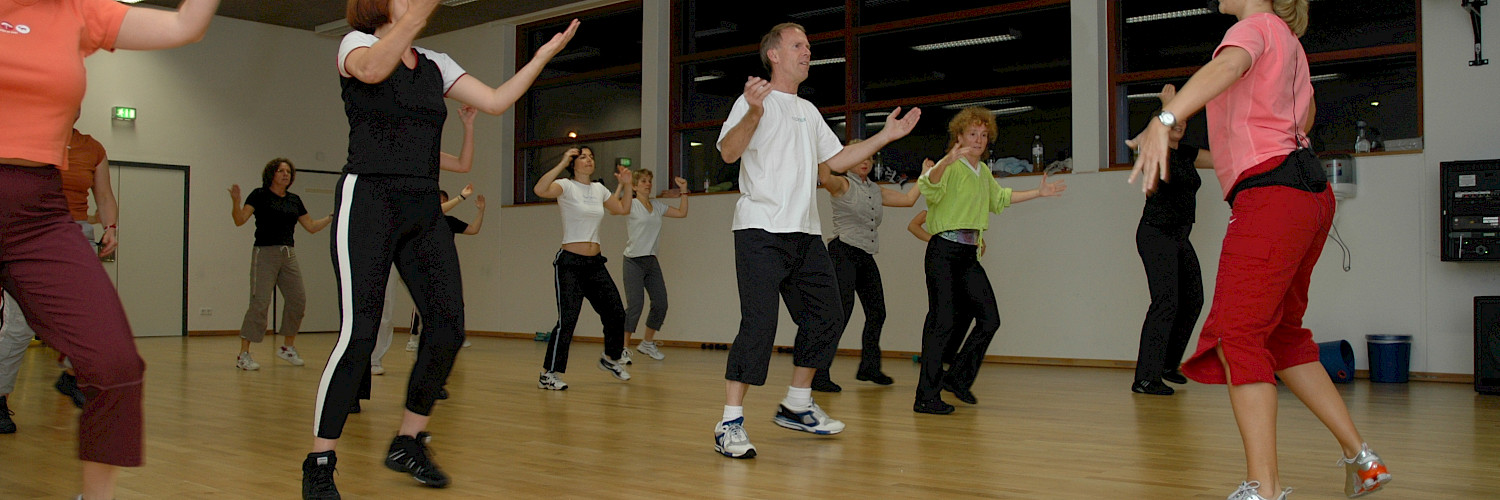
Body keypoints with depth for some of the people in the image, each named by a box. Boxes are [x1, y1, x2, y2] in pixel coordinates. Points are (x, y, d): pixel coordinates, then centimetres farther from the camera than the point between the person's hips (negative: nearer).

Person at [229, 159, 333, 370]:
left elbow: (311, 227, 19)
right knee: (260, 302, -12)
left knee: (298, 300, 2)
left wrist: (333, 216, 12)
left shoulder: (294, 200, 14)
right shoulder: (260, 195, -2)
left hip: (289, 255, 6)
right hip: (265, 253, -6)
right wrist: (235, 201, -30)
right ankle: (243, 354, -7)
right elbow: (240, 219, -13)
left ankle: (288, 347, 20)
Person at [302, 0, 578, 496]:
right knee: (358, 334, -12)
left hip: (424, 212, 6)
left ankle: (408, 443, 15)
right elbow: (372, 70, -23)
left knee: (448, 328, -2)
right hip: (369, 202, -6)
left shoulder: (437, 65, 17)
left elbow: (496, 101, 7)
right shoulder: (356, 43, 2)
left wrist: (545, 52, 3)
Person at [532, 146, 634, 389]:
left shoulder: (599, 189, 13)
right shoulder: (566, 186, -6)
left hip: (595, 263, 7)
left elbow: (623, 209, 24)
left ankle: (611, 358, 32)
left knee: (616, 313, 8)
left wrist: (625, 185, 13)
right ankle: (548, 375, -3)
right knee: (567, 319, -13)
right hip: (570, 262, -7)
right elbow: (540, 189, -27)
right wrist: (562, 163, -23)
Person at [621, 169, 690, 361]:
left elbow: (682, 213, 18)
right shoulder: (632, 205, -4)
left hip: (651, 260, 6)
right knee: (635, 305, -13)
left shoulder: (657, 207, 13)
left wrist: (683, 190, 14)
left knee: (660, 304, 4)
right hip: (634, 261, -6)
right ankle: (624, 347, -2)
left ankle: (647, 342, 21)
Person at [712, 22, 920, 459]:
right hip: (761, 230, -8)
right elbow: (728, 152, -18)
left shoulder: (809, 111, 22)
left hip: (805, 232, 8)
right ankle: (730, 424, -9)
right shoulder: (757, 100, -3)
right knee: (759, 324, -14)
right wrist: (754, 113, -35)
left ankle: (796, 406, 24)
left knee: (825, 318, 10)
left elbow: (836, 160, 27)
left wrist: (886, 136, 23)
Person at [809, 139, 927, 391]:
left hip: (866, 257, 8)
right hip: (843, 252, -8)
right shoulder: (842, 184, -3)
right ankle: (818, 374, -18)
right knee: (841, 311, -18)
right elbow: (825, 179, -27)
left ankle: (869, 367, 31)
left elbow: (908, 199, 22)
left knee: (877, 312, 14)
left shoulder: (876, 190, 18)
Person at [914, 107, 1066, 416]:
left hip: (969, 255, 8)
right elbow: (928, 186, -31)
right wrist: (948, 160, -49)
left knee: (989, 319, 4)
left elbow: (999, 199, 37)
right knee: (943, 322, -11)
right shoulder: (950, 168, -8)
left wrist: (1039, 193, 38)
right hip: (944, 251, -8)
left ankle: (957, 378, 19)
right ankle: (926, 397, -5)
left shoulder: (983, 172, 18)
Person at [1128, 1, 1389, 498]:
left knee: (1237, 336, -11)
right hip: (1309, 191, 10)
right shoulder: (1288, 40, 22)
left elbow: (1227, 68, -30)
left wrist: (1164, 121, -45)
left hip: (1270, 193, -10)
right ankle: (1361, 458, 22)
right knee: (1282, 335, 18)